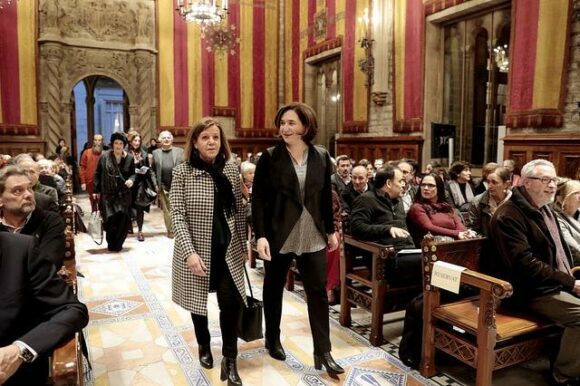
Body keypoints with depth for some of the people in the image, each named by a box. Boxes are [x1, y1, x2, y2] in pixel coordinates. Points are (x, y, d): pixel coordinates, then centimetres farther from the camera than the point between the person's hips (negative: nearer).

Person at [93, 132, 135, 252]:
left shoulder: (129, 158, 2)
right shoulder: (104, 156, -1)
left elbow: (133, 173, 10)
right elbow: (98, 174, 3)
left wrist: (131, 180, -13)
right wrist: (96, 190, 1)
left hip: (123, 194, 1)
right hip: (107, 194, -1)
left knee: (123, 219, -3)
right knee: (110, 218, -8)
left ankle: (117, 244, 15)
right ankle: (111, 244, 14)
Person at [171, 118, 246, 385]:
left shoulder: (231, 168, 0)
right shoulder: (182, 172, -10)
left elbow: (238, 210, 5)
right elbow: (177, 215, -14)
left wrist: (243, 244, 7)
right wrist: (189, 252, -22)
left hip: (227, 249, 2)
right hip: (195, 249, -2)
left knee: (231, 302, -4)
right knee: (198, 299, 15)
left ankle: (230, 360, 12)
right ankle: (204, 346, 41)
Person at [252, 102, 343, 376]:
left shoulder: (321, 157, 3)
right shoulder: (269, 157, -6)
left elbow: (326, 197, 9)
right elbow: (258, 199, -9)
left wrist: (330, 230, 10)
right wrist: (260, 235, -16)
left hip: (312, 236, 2)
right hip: (278, 235, -2)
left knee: (318, 291, 3)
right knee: (274, 288, 13)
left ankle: (323, 352, 14)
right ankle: (273, 340, 34)